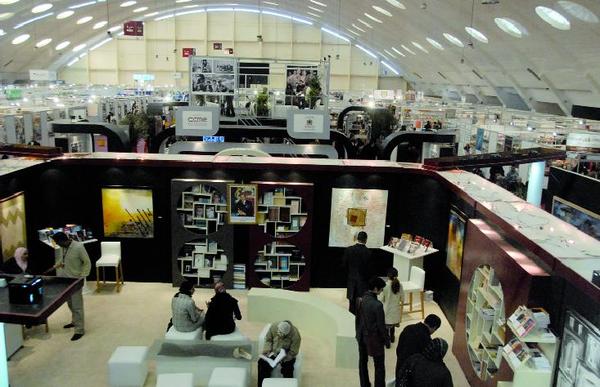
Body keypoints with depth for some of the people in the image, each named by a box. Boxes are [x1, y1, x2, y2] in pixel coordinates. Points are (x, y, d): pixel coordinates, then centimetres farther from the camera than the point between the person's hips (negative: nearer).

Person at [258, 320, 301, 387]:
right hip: (273, 352, 3)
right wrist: (267, 351, -17)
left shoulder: (295, 335, -29)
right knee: (262, 363, -20)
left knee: (287, 368, -29)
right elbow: (268, 340, -2)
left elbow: (293, 352, -19)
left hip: (287, 355, -3)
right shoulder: (274, 326, -20)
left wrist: (281, 359, -28)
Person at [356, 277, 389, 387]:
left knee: (363, 362, 19)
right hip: (374, 338, -7)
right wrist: (387, 340, -6)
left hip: (362, 337, 7)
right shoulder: (377, 305, -25)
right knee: (379, 366, 8)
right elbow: (381, 325, -18)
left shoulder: (360, 301, -6)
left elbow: (357, 319, 5)